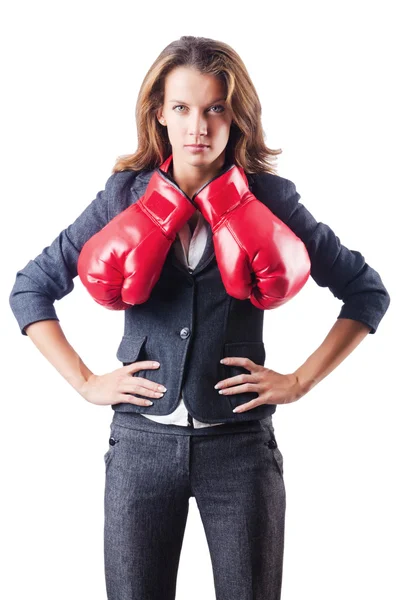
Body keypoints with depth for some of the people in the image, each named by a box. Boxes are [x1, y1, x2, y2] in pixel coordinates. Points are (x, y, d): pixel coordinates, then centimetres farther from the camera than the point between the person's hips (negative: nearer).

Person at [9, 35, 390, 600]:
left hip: (240, 442, -1)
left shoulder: (268, 199, -2)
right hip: (141, 441, 1)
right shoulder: (126, 195, 1)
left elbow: (367, 291, 4)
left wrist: (301, 380, -2)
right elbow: (30, 289, 6)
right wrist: (85, 382, -1)